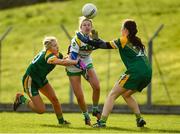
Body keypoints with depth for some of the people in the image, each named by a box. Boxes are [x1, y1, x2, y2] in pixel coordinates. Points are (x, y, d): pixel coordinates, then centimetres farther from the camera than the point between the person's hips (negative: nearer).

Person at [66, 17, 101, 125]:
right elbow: (73, 57, -27)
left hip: (87, 64, 4)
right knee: (79, 96, -7)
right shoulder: (77, 40, -24)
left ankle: (95, 109, 5)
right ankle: (86, 115, 18)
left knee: (96, 87, -18)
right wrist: (85, 68, -37)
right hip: (74, 68, -4)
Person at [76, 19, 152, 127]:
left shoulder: (124, 40, 3)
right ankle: (139, 119, 17)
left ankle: (102, 121, -10)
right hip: (148, 73, 7)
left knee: (113, 94, 0)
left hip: (135, 72, -7)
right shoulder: (137, 42, 24)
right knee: (126, 94, 27)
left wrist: (87, 40, 10)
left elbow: (105, 45, 3)